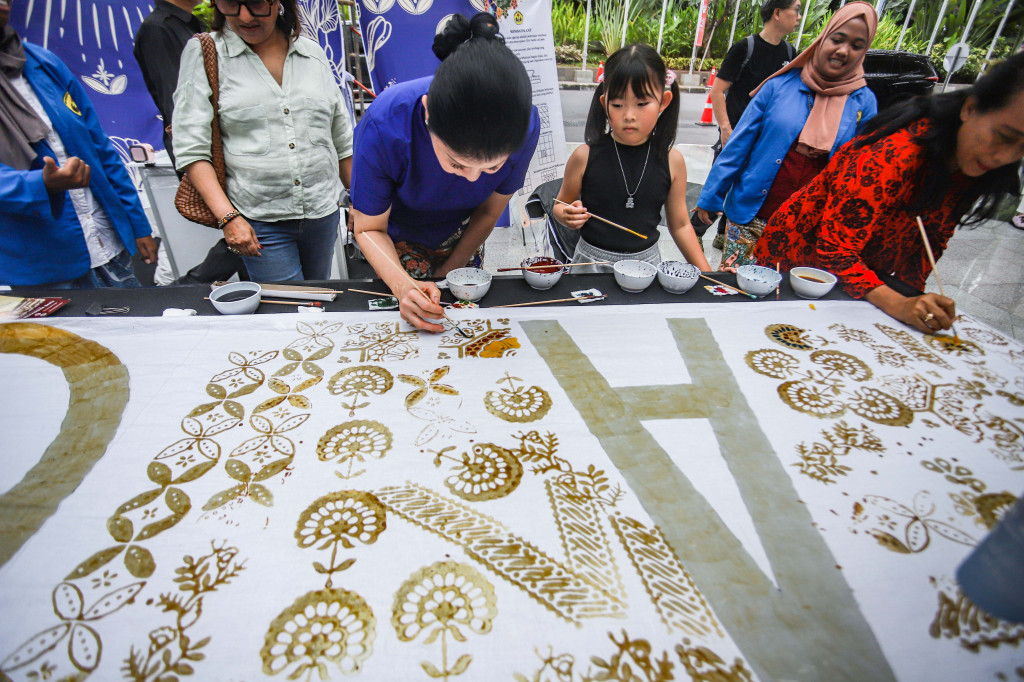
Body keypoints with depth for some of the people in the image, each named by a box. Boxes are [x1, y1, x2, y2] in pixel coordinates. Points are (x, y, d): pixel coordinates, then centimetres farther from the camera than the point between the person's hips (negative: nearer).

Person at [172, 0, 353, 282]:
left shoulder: (314, 53, 9)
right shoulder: (203, 54, 1)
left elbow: (342, 141, 15)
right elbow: (191, 150, -5)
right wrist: (227, 217, -16)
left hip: (323, 215, 3)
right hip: (258, 222, -3)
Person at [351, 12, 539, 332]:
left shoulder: (525, 125, -32)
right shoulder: (384, 126, -37)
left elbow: (489, 212, -15)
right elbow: (369, 228, -24)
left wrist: (444, 277, -11)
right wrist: (403, 285, -43)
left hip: (461, 240, 2)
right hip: (395, 238, -2)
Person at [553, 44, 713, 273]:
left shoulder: (672, 161, -4)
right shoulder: (585, 157, -10)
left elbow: (680, 225, 5)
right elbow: (561, 205, 4)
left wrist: (706, 272, 1)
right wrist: (568, 215, -19)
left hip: (647, 261, 2)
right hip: (592, 261, -1)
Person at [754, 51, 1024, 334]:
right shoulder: (895, 154, -30)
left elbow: (932, 238, 6)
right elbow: (835, 249, -32)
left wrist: (913, 297, -7)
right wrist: (898, 305, -41)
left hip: (868, 275, 7)